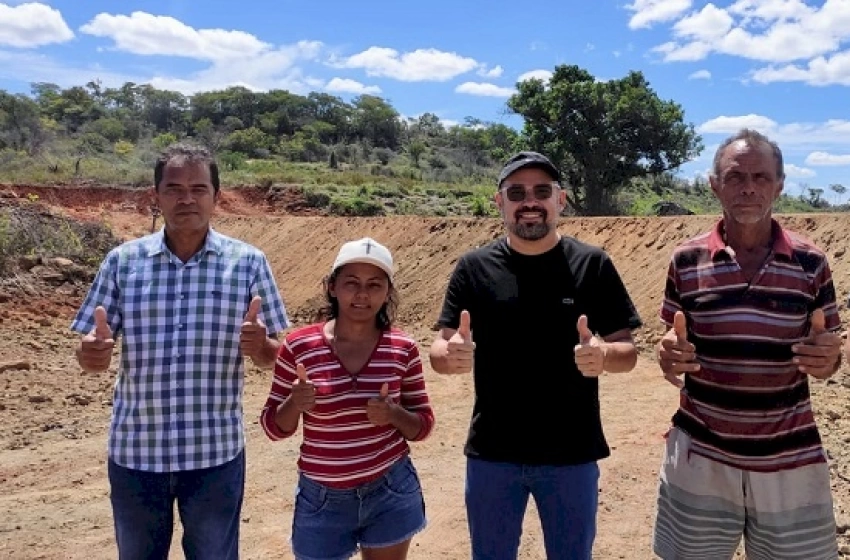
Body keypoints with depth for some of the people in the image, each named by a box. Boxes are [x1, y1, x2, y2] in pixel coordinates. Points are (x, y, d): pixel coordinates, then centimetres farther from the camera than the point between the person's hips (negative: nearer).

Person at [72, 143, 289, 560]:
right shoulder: (122, 261, -1)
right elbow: (91, 349, 2)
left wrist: (258, 345, -24)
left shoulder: (248, 262, -5)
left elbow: (273, 356, -2)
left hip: (215, 454, -1)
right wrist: (93, 354, -21)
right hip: (134, 452, 2)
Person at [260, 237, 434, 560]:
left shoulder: (403, 349, -7)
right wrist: (294, 404, -24)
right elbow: (274, 428, -3)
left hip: (391, 495, 1)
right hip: (322, 500, -1)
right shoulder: (299, 346, -11)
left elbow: (423, 425, 1)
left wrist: (394, 414, -19)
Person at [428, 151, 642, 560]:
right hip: (491, 454, 1)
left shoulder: (592, 265, -3)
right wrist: (452, 355, -27)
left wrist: (603, 356, -26)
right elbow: (438, 352, -3)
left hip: (571, 455, 0)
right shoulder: (474, 267, -2)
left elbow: (627, 351, -3)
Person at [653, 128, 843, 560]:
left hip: (789, 461, 0)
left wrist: (828, 358, -18)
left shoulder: (811, 264, -3)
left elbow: (825, 354, 5)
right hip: (700, 456, 0)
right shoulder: (686, 260, -4)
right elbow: (674, 344, 4)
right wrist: (669, 358, -18)